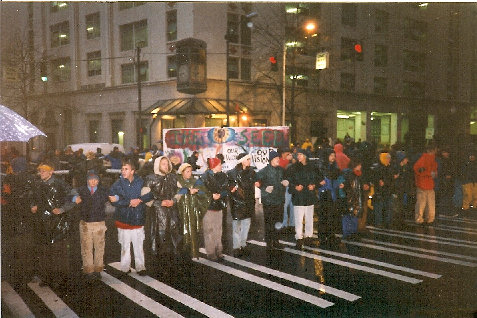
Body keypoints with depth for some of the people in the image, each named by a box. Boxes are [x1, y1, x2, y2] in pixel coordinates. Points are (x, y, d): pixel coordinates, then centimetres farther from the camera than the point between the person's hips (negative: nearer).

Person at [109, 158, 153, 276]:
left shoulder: (140, 182, 0)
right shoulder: (117, 184, -4)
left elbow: (150, 194, -3)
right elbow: (113, 201, -15)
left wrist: (139, 200, -17)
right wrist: (129, 202, -19)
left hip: (138, 219, 1)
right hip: (123, 219, 0)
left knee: (139, 245, 6)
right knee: (125, 246, 8)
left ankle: (140, 267, 18)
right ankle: (125, 268, 20)